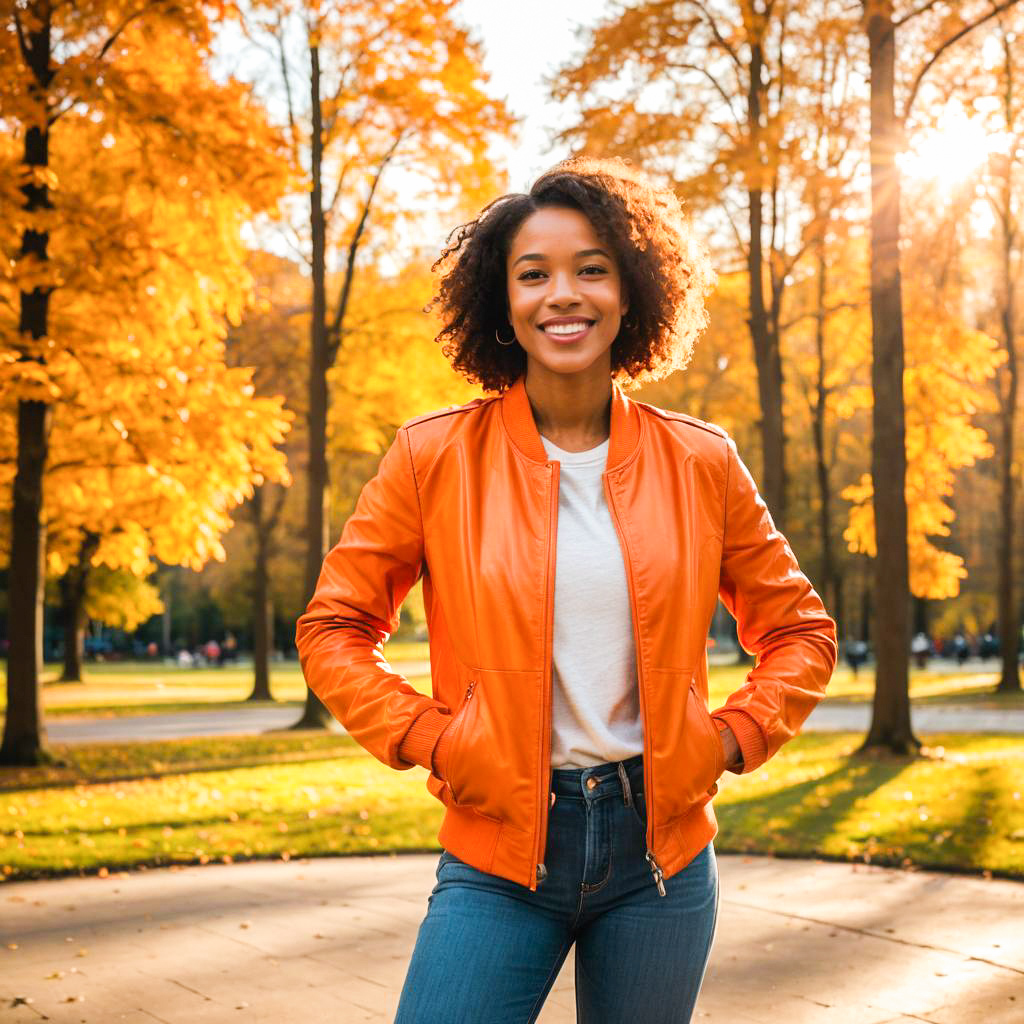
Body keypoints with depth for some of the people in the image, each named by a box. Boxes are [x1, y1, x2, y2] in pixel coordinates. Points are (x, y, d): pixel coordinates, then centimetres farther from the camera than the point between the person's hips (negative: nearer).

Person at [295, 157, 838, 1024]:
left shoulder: (700, 463, 1)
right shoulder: (435, 456, -3)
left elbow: (800, 630, 12)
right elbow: (332, 629, 4)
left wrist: (731, 740, -1)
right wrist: (431, 740, -7)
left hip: (659, 849, 2)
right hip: (498, 854, -1)